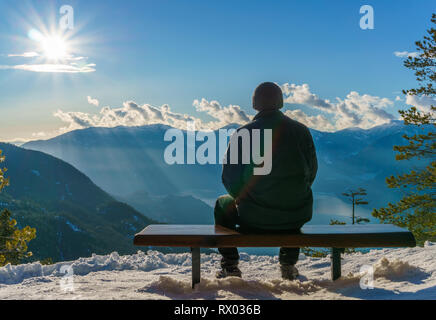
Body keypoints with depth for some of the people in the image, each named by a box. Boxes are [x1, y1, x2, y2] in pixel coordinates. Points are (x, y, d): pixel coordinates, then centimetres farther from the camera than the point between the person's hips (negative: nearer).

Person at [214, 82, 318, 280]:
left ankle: (230, 267, 28)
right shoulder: (301, 130, -1)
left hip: (254, 219, -2)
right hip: (296, 217, 3)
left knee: (222, 204, 29)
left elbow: (229, 179, -5)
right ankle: (289, 265, 41)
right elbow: (311, 172, 8)